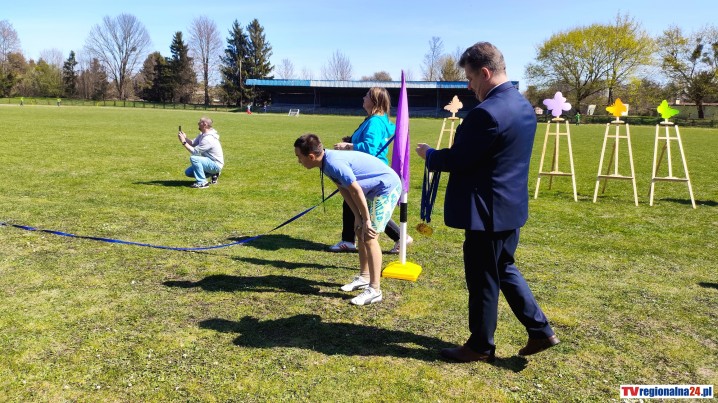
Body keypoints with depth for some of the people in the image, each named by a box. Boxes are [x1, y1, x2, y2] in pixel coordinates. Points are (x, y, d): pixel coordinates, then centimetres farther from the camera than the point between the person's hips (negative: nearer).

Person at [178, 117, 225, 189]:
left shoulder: (208, 139, -26)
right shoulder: (203, 134, 6)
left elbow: (195, 151, -26)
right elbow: (193, 143, 3)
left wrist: (184, 142, -22)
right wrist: (185, 138, -13)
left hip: (216, 165, -10)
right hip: (210, 162, 10)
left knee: (193, 158, -29)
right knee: (188, 172, 9)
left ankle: (202, 183, -20)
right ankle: (213, 174, 15)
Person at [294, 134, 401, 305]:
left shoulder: (334, 164, -30)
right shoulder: (327, 162, -1)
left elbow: (356, 191, -26)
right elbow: (344, 190, 4)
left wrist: (366, 220, -17)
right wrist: (357, 217, 1)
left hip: (387, 188, -10)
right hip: (374, 190, 10)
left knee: (369, 237, -12)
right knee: (360, 233, 15)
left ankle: (374, 290, -5)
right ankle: (364, 278, 29)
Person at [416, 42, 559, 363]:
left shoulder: (487, 112, -23)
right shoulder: (523, 105, 8)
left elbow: (458, 159, -18)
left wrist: (428, 154, 0)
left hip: (488, 211, -10)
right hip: (511, 204, 10)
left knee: (482, 280, 6)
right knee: (504, 269, 23)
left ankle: (480, 347, 23)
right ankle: (540, 330, 27)